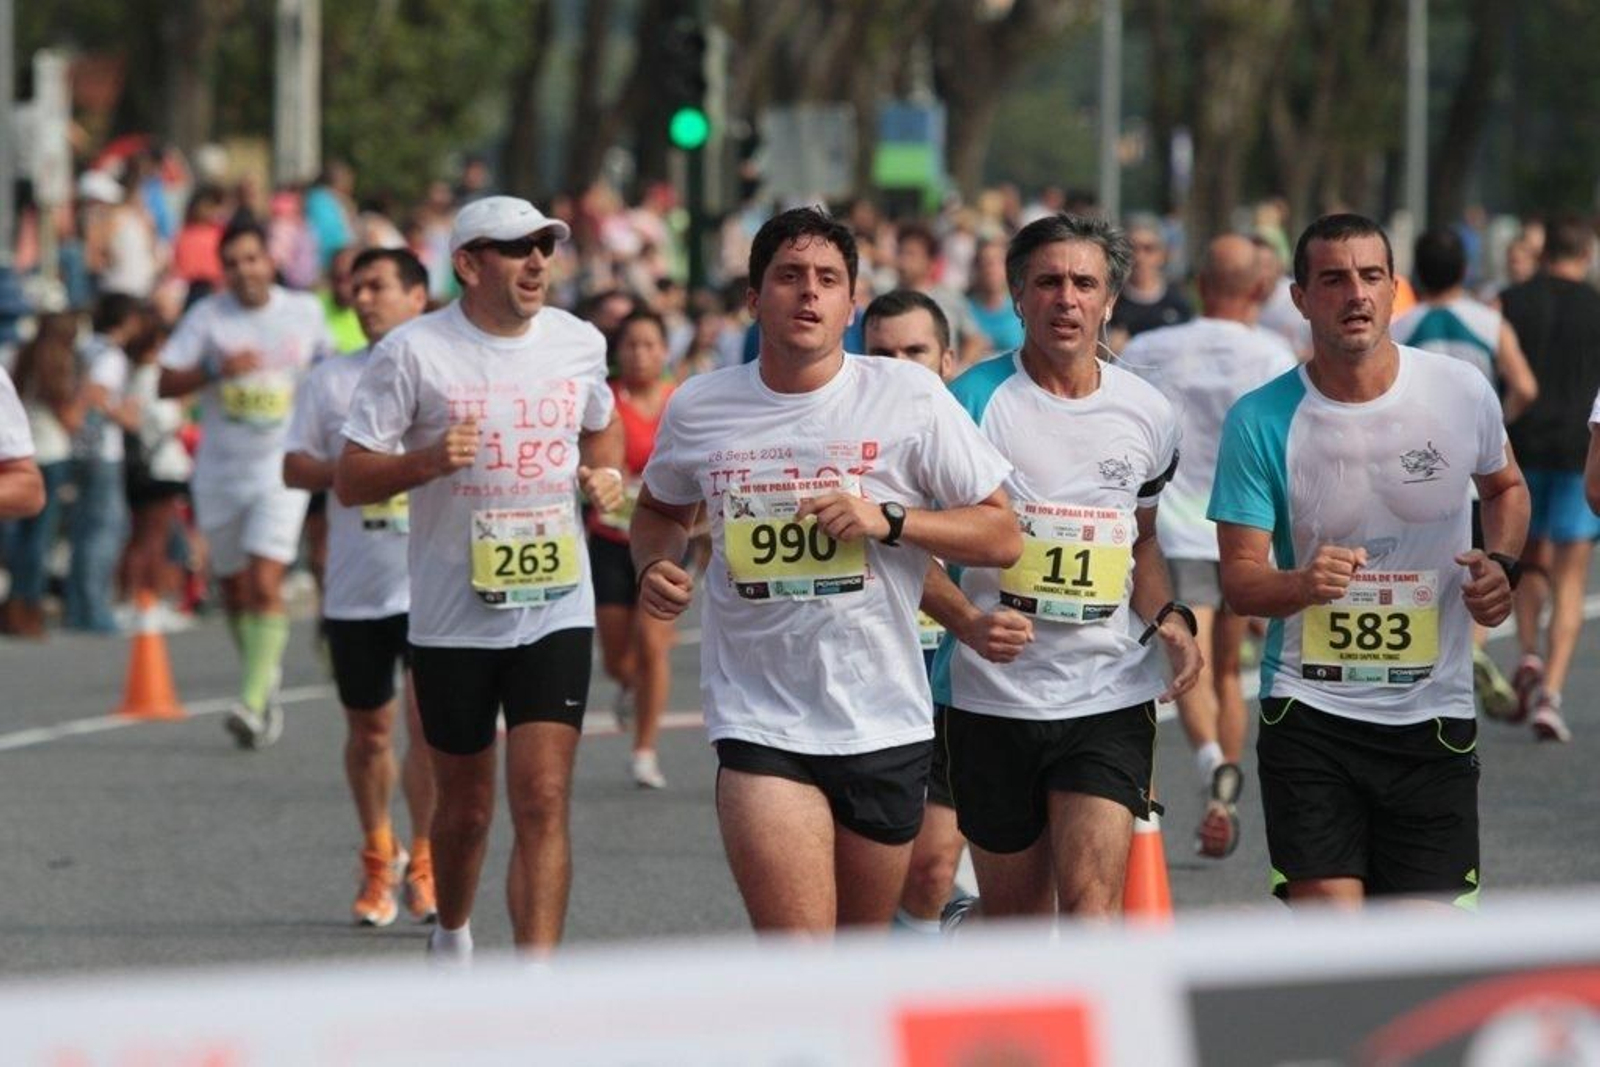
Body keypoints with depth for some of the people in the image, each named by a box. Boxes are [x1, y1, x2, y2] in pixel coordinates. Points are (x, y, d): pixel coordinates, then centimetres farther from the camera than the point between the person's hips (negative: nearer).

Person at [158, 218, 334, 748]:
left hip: (280, 470, -2)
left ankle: (254, 703, -20)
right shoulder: (207, 317, -2)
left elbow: (328, 361, 21)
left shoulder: (304, 312, 2)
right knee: (235, 590, 11)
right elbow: (166, 383, -6)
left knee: (265, 586, -17)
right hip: (219, 471, 2)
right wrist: (217, 370, -21)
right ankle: (266, 686, 31)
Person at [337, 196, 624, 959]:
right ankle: (451, 940, 40)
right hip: (452, 616, -1)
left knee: (543, 800, -12)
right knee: (466, 805, 12)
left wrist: (604, 473, 3)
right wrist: (427, 461, -24)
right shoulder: (412, 352, -7)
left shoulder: (578, 343, 4)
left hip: (555, 607, 1)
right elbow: (350, 481, -6)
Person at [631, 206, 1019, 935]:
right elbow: (660, 509, 24)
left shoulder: (909, 396, -1)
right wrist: (654, 563, 2)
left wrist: (888, 519, -15)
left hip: (884, 724, 1)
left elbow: (1002, 535, 0)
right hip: (760, 726, -1)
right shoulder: (698, 409, 3)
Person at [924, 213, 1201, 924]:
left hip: (1111, 699, 1)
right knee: (1013, 916, 8)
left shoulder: (1147, 415, 7)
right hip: (991, 698, -1)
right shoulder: (974, 401, -5)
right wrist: (968, 622, -23)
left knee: (1093, 899, -14)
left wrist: (1167, 617, 3)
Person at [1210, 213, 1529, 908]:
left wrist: (1501, 564, 0)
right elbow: (1239, 580, -6)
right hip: (1308, 711, -2)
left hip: (1432, 714, 2)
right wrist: (1304, 584, -29)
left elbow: (1505, 486, 21)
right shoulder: (1260, 421, -6)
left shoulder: (1463, 393, -1)